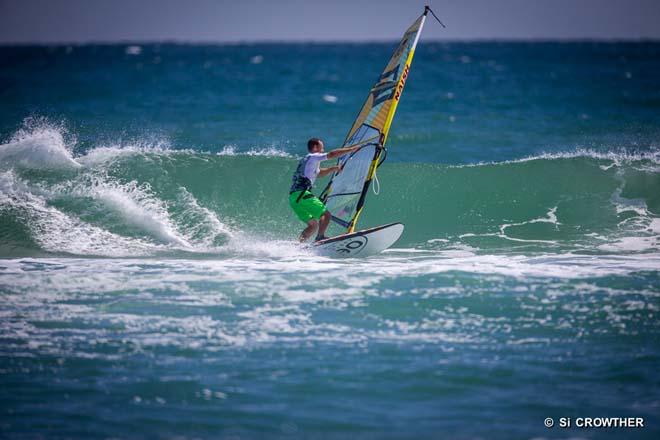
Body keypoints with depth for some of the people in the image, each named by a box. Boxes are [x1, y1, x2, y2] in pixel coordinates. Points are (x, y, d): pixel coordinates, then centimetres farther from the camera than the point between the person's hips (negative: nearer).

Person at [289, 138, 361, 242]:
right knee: (326, 214, -11)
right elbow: (332, 154, -8)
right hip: (301, 194, -9)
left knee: (313, 224, 12)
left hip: (293, 198, 9)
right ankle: (320, 237, -27)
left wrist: (334, 168, 30)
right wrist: (352, 149, -4)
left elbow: (319, 173, 42)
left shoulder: (305, 161, 29)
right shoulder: (312, 157, 1)